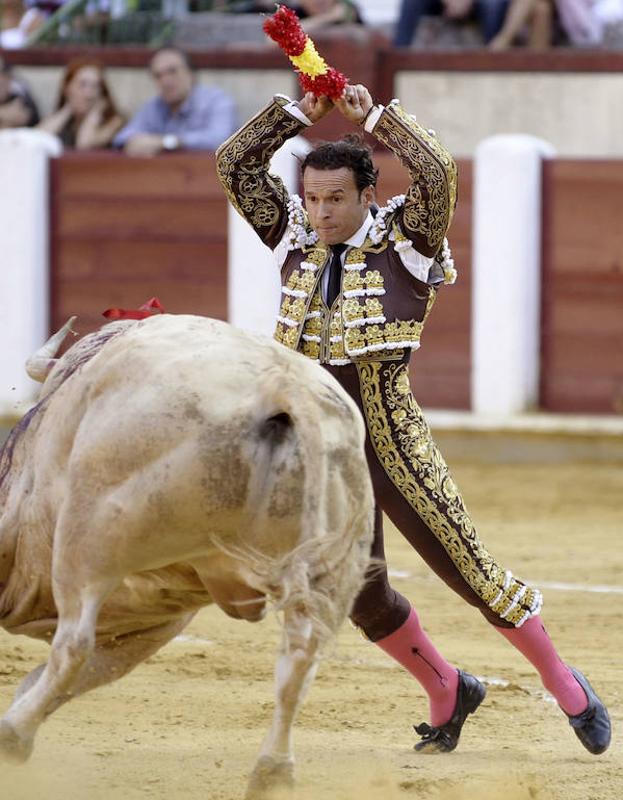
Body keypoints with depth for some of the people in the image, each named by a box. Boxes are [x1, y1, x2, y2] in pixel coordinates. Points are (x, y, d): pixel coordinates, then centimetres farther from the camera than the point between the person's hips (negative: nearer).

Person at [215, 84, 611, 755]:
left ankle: (563, 684, 10)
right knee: (360, 592, 8)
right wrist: (299, 112, -2)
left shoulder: (404, 241, -6)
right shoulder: (297, 240, 6)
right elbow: (234, 164, 5)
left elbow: (436, 170, -23)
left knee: (466, 567, -5)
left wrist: (374, 116, -14)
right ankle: (446, 691, 29)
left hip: (393, 442, -5)